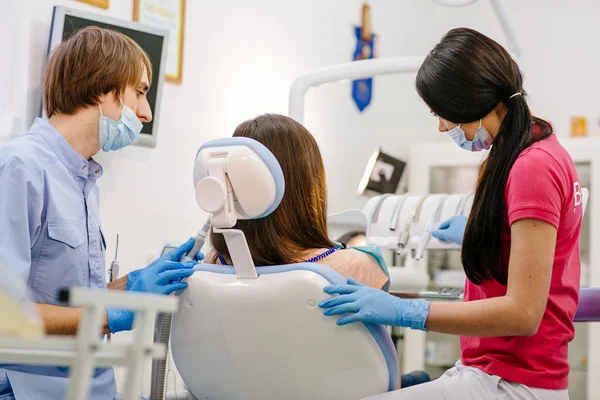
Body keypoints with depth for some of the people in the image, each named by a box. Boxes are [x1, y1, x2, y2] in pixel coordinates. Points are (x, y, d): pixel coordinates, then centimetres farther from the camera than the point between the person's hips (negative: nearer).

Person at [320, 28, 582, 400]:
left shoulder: (533, 167, -19)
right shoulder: (538, 152, 11)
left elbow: (523, 312, -23)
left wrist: (403, 311, -24)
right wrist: (476, 233, 36)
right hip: (489, 367, 10)